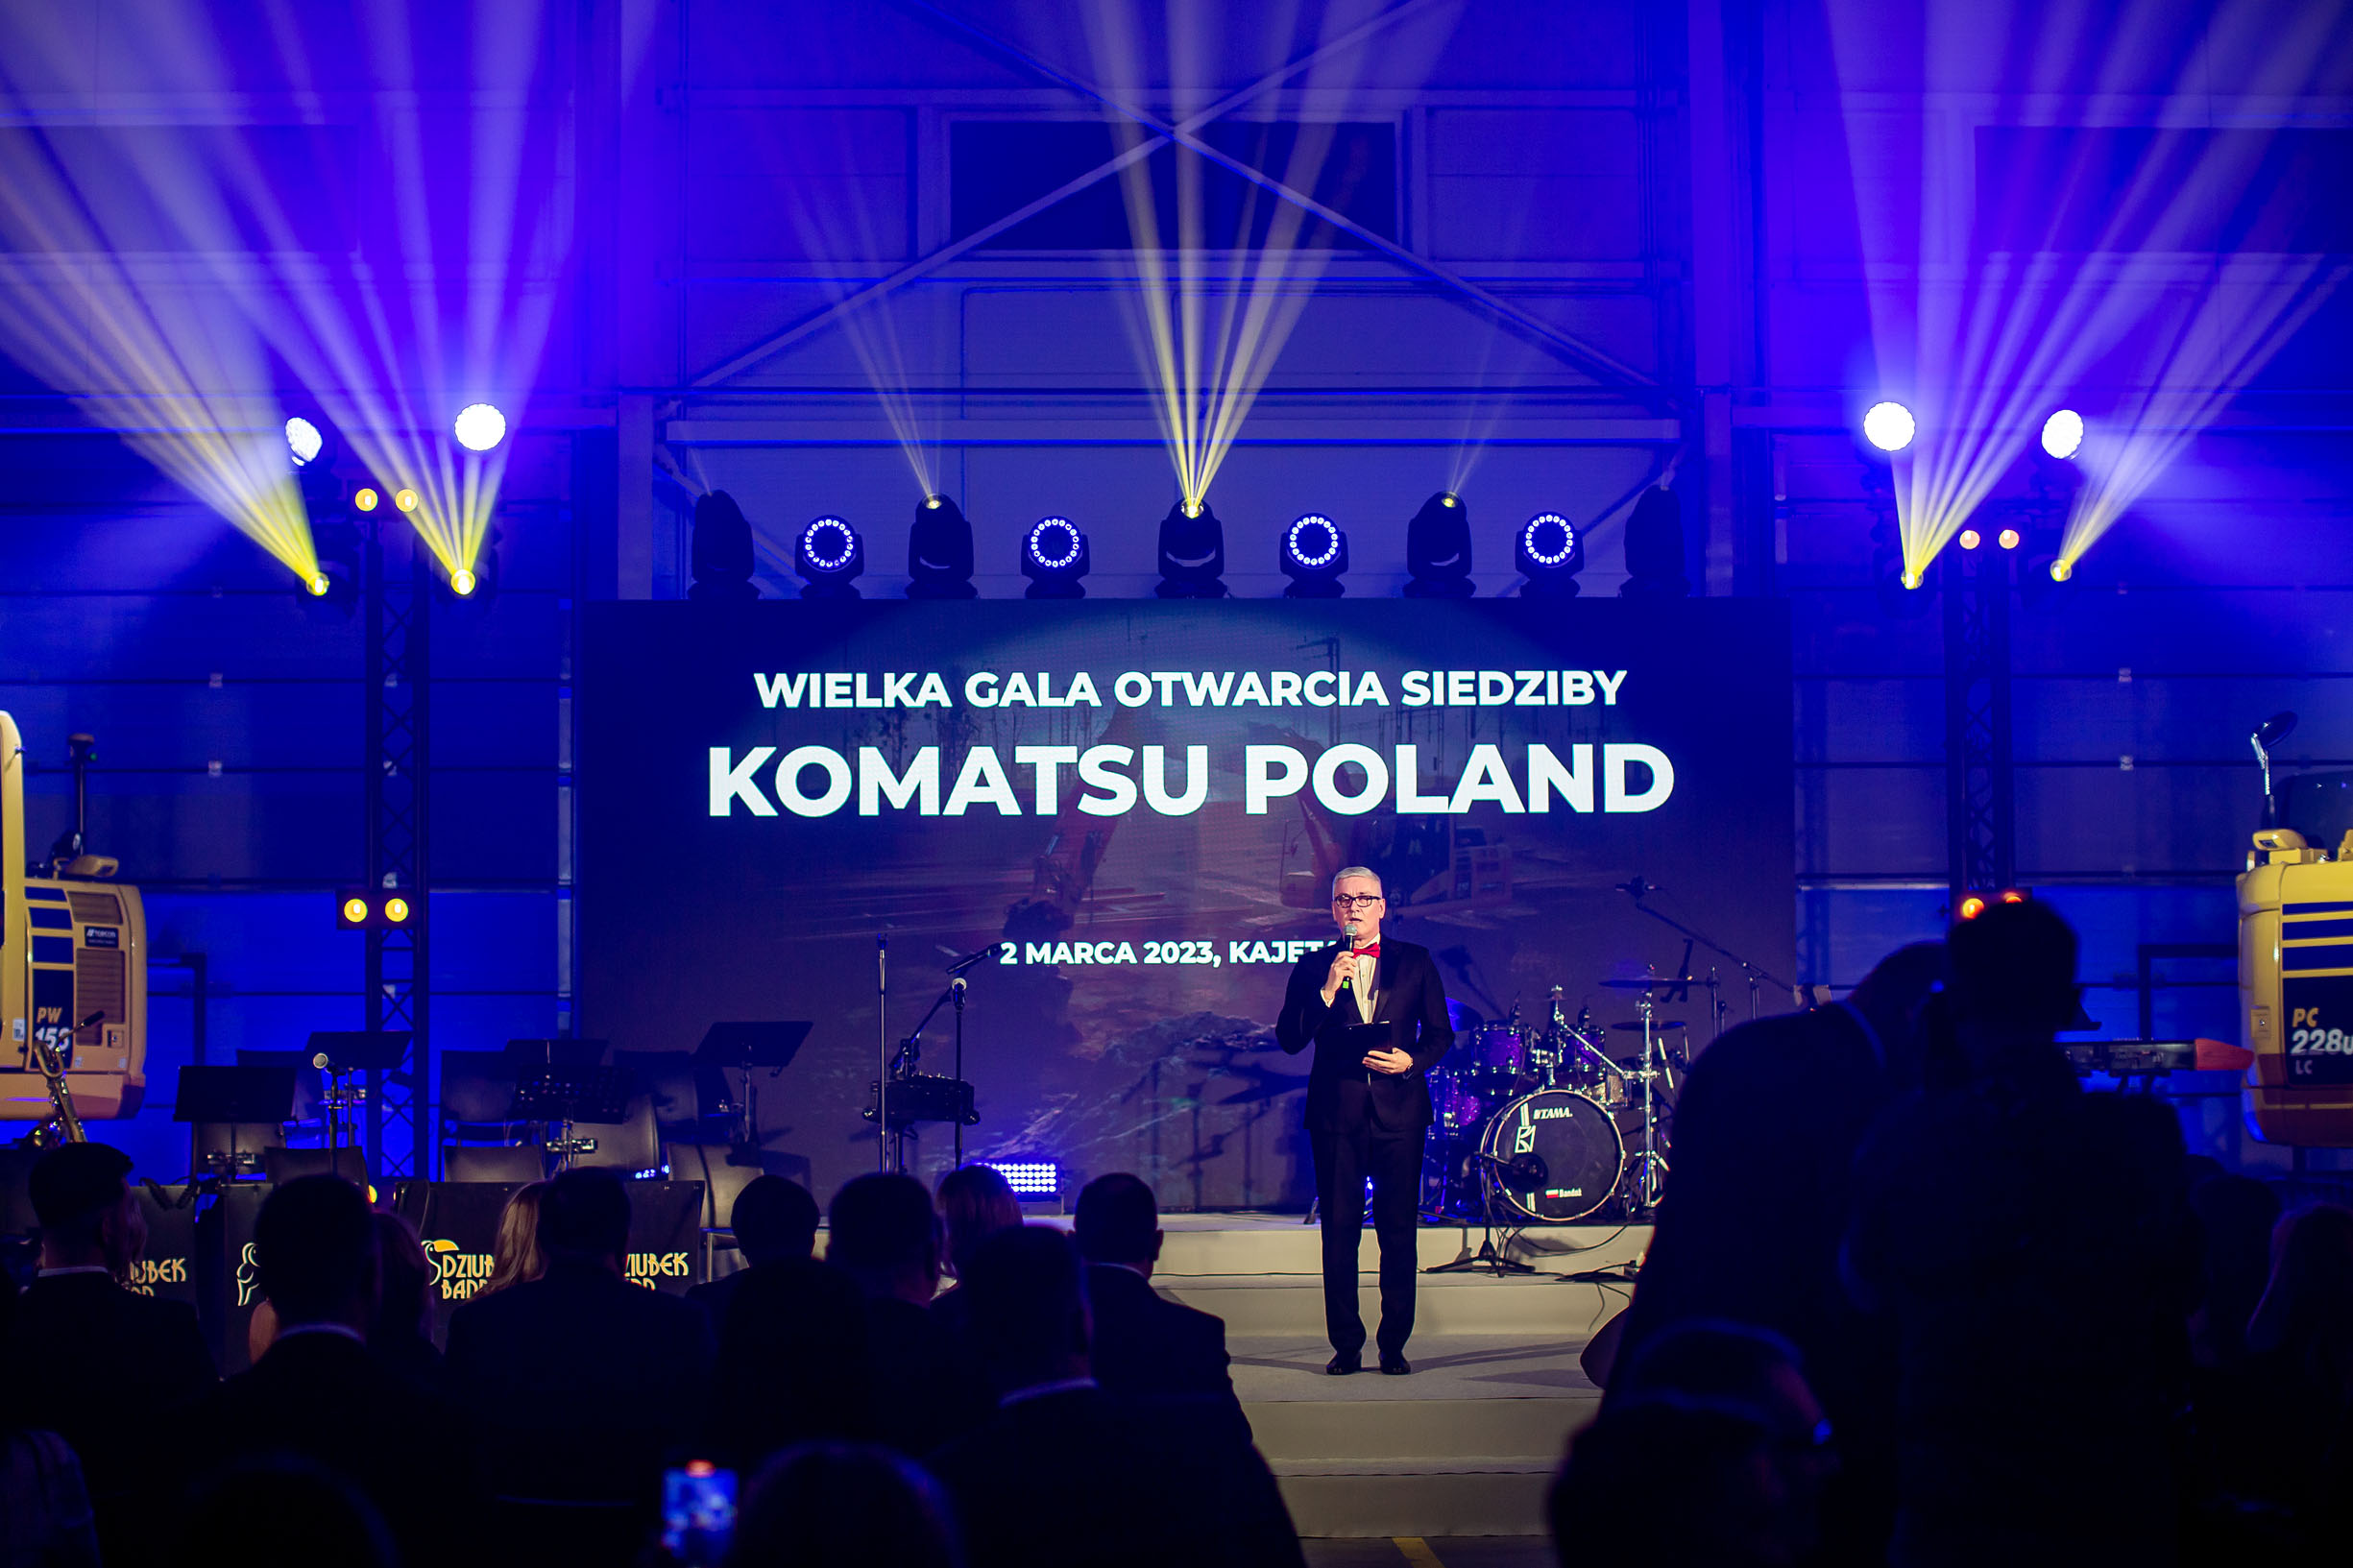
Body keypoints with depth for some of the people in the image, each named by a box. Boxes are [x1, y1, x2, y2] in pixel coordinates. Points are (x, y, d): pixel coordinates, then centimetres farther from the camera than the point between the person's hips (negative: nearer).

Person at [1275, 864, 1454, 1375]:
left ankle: (1394, 1345, 6)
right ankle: (1346, 1346, 6)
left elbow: (1440, 1033, 10)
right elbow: (1290, 1040, -1)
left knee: (1400, 1232, 0)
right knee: (1339, 1232, 0)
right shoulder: (1314, 966, 8)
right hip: (1337, 1113, 0)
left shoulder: (1415, 961, 10)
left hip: (1400, 1110, 0)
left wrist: (1413, 1060, -9)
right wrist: (1328, 990, -13)